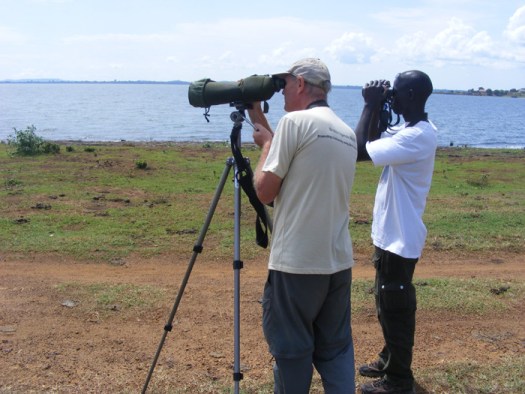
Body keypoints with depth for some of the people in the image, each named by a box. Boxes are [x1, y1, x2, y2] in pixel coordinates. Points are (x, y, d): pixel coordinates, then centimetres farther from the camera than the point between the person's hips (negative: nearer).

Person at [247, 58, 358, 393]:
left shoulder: (295, 121, -10)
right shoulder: (348, 132, 13)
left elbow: (265, 191, -10)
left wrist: (266, 143, 6)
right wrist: (263, 124, 22)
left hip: (297, 262, -7)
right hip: (339, 261, 7)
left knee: (291, 348, 7)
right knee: (336, 347, 14)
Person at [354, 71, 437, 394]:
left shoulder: (416, 136, -23)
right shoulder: (413, 130, 8)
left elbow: (359, 151, -27)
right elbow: (375, 144, 17)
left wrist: (370, 106, -17)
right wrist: (376, 109, 5)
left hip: (400, 238, -10)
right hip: (392, 233, 10)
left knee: (396, 307, 1)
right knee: (388, 304, 21)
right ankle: (390, 361, 37)